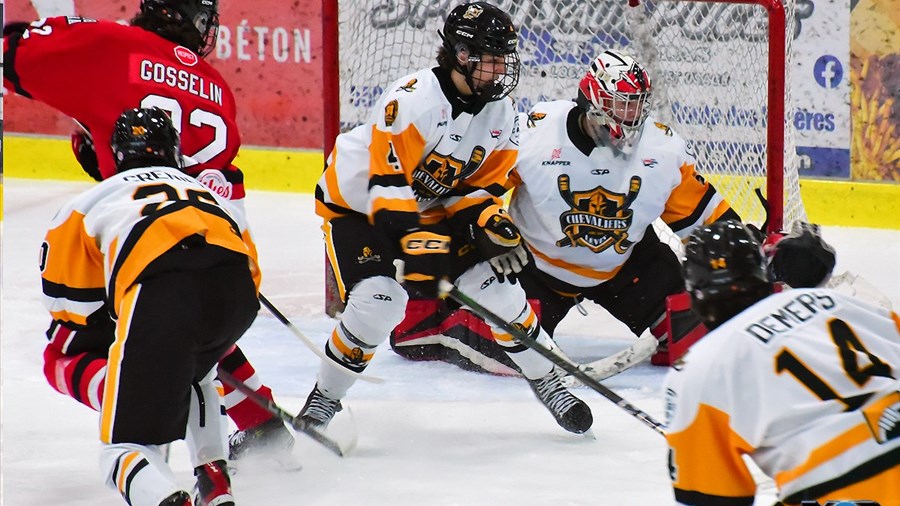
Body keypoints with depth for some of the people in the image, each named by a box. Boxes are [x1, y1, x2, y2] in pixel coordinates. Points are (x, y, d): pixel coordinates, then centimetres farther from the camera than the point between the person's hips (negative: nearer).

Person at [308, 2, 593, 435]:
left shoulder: (501, 114, -7)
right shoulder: (412, 98, -30)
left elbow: (482, 186, 0)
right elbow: (388, 181, -33)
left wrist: (489, 223, -21)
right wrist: (412, 243, -39)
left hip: (429, 210, 6)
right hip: (358, 203, -6)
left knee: (494, 282, -4)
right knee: (379, 300, -25)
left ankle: (546, 381, 15)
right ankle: (324, 398, -5)